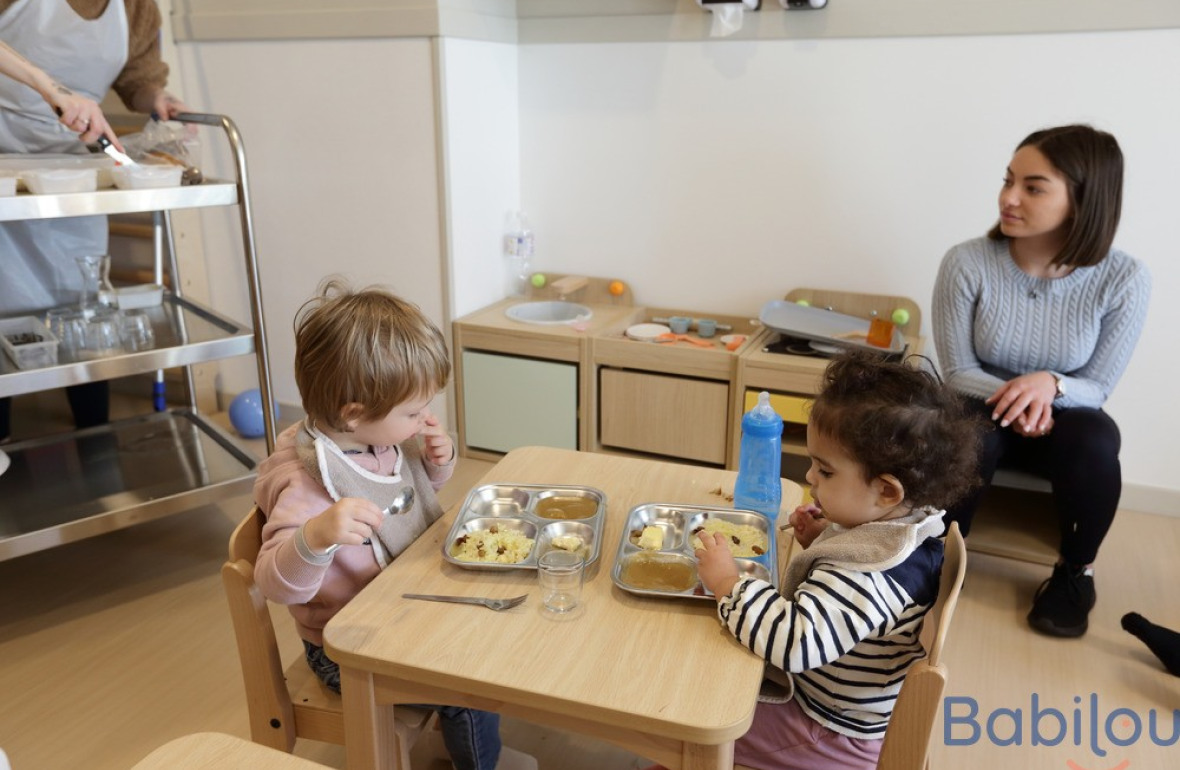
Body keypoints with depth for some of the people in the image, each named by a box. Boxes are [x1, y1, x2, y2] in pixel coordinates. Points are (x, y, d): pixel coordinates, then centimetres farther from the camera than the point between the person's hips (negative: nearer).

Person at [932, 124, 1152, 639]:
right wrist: (1015, 399, -31)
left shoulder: (1124, 279, -17)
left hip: (1065, 420, 1)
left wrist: (1051, 384, -34)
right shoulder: (966, 263, -18)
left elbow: (1097, 388, -11)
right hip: (983, 412, 0)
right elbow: (958, 372, -11)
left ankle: (1076, 572, -4)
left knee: (1096, 440, -32)